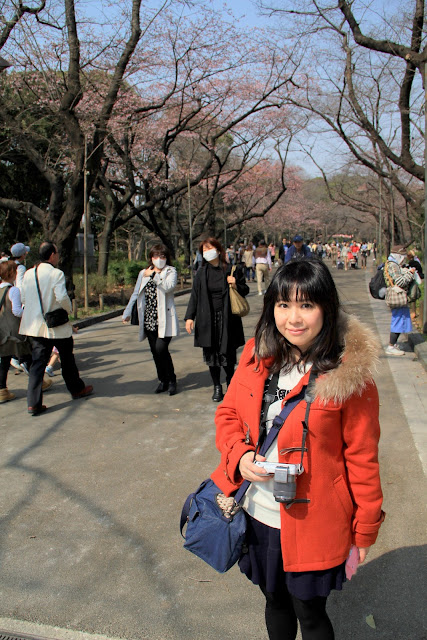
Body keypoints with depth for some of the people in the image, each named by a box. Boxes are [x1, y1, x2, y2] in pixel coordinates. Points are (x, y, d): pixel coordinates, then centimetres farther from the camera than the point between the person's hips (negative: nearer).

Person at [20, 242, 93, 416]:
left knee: (38, 363, 5)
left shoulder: (28, 274, 3)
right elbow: (62, 297, -25)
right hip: (59, 326, -4)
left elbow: (23, 298, 7)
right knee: (67, 359, 15)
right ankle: (77, 389, 34)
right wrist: (69, 310, -6)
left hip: (36, 326, 4)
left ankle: (34, 403, -1)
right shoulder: (56, 273, -15)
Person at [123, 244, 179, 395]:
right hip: (149, 319, 5)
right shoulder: (143, 273, 16)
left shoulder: (171, 272, 2)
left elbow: (168, 287, -19)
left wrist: (154, 275, -14)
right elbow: (136, 293, 16)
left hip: (164, 319, -5)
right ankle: (163, 380, 22)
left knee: (161, 349, -15)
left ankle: (171, 380, 4)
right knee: (155, 352, 7)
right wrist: (128, 312, 8)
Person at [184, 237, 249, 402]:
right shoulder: (201, 273, 6)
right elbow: (194, 295, 7)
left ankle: (231, 383, 24)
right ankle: (217, 387, 19)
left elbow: (245, 290, 8)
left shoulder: (232, 270, -1)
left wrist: (236, 286, -13)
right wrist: (189, 317, 0)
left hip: (227, 319, -2)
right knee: (211, 353, 6)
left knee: (228, 352, 2)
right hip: (208, 320, 2)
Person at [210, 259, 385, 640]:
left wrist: (366, 526, -4)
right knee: (275, 601, 26)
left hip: (312, 523, -4)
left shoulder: (349, 372, -17)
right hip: (257, 515, 4)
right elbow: (228, 414, 5)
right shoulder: (257, 356, -5)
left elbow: (362, 455, -10)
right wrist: (239, 455, -14)